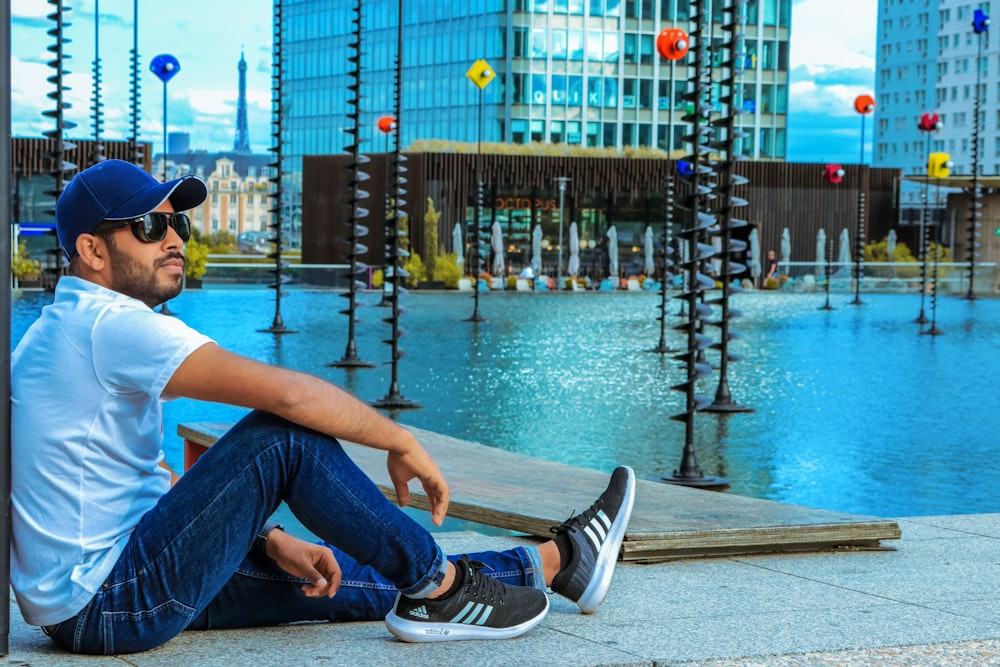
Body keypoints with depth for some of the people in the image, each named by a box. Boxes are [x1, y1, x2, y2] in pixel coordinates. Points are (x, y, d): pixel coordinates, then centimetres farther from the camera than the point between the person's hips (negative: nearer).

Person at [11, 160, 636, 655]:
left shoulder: (69, 330, 17)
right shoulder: (113, 325, -17)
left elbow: (158, 481, 20)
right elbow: (288, 392, -24)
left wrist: (270, 539, 11)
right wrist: (403, 442, -11)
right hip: (104, 608, -10)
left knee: (340, 579, 13)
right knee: (286, 437, -17)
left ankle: (557, 560, 20)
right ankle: (441, 589, -3)